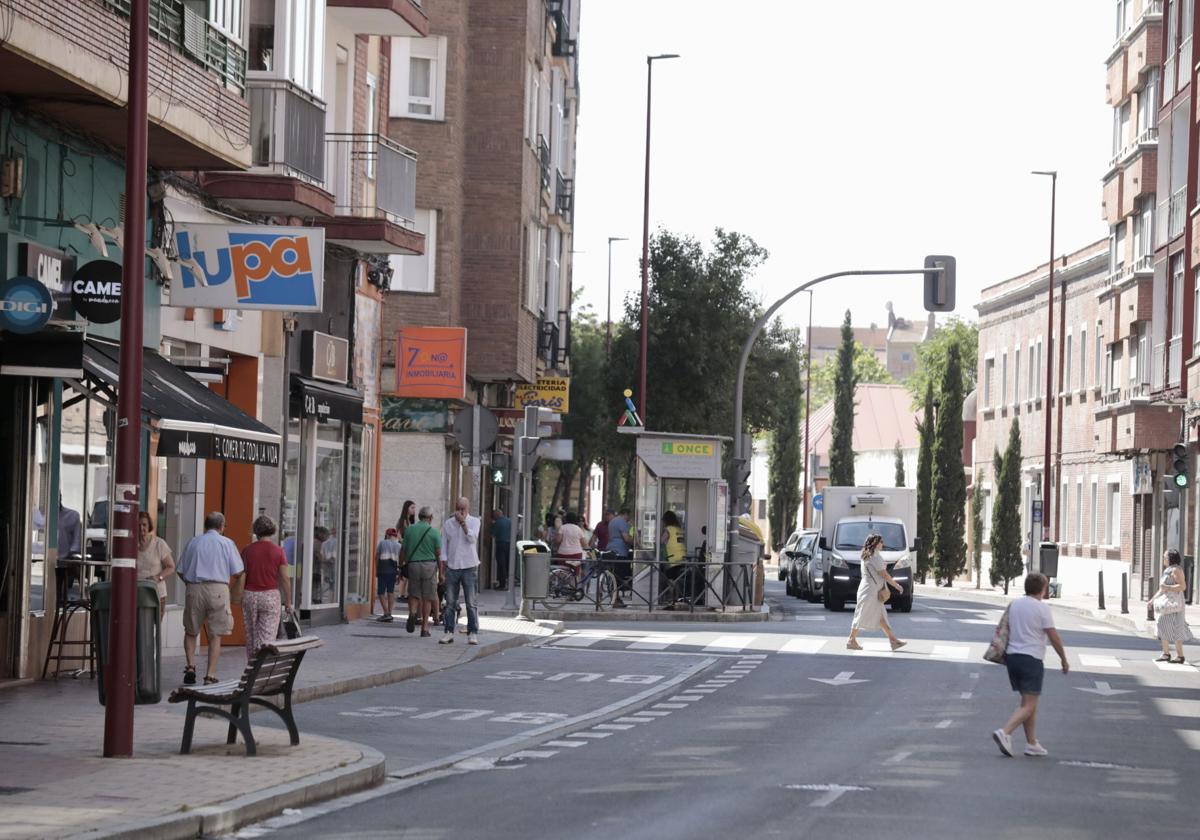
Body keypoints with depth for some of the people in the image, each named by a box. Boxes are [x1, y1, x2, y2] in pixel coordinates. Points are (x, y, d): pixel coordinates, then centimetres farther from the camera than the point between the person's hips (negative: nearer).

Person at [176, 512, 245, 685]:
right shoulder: (227, 543, 2)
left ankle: (190, 666, 2)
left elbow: (180, 571, 8)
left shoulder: (193, 542, 9)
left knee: (191, 632, 17)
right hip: (218, 590, -2)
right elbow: (237, 572, 0)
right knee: (215, 635, 4)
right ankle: (210, 675, 1)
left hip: (195, 588, 2)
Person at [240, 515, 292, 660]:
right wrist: (288, 601, 3)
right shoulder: (278, 552, -6)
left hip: (250, 595, 2)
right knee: (267, 637, -3)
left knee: (251, 636, 13)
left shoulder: (247, 550, -2)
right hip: (271, 596, -2)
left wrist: (240, 599, 10)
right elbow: (285, 579, -6)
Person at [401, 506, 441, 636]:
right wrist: (441, 573, 6)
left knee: (414, 595, 12)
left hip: (413, 565, 2)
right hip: (429, 565, -1)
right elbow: (439, 554, -2)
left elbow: (403, 551, 5)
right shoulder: (434, 532, -2)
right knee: (427, 597, 5)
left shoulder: (409, 530, 4)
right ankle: (424, 627, 5)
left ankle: (412, 613, -18)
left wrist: (401, 567, 16)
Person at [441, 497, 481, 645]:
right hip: (452, 566, 2)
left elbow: (472, 538, -14)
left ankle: (473, 633, 0)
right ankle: (449, 632, 5)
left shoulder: (474, 522, 3)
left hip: (469, 567, -2)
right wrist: (443, 569, 4)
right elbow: (444, 546, 9)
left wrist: (463, 522, -18)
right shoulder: (448, 524, 8)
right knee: (450, 602, 1)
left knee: (471, 602, -3)